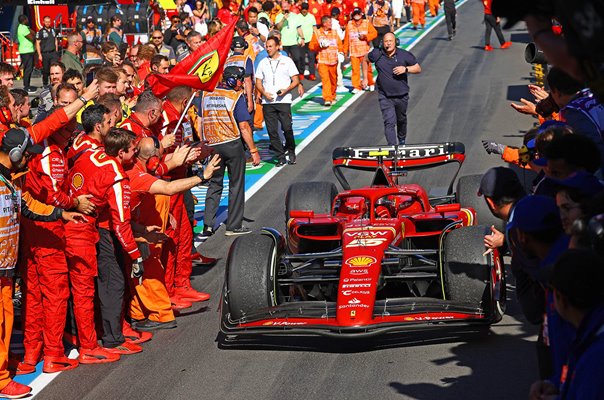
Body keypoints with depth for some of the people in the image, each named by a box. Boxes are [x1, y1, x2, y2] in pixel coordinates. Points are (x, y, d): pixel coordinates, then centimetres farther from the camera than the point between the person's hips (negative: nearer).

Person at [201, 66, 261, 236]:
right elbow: (244, 127, -12)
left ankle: (208, 225, 6)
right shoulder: (236, 97, -10)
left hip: (212, 146, 5)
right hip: (232, 144, -5)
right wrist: (253, 150, -8)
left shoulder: (206, 94, 5)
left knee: (214, 184, 14)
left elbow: (200, 122, 9)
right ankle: (234, 226, 9)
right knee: (236, 185, 7)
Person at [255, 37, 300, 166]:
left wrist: (286, 90, -13)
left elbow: (296, 80, 5)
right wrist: (264, 93, -5)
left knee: (287, 128, -9)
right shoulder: (263, 63, 14)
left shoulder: (287, 61, 7)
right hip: (267, 102, 3)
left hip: (283, 101, -3)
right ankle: (280, 157, 5)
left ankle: (291, 152, 13)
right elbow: (258, 82, 15)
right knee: (272, 131, -2)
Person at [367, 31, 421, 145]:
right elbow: (366, 59, 15)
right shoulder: (377, 54, -5)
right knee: (389, 122, -14)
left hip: (402, 96, 2)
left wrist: (406, 69, -19)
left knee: (401, 120, 22)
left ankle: (402, 140, 48)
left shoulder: (404, 55, -6)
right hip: (385, 96, -1)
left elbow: (418, 68, -1)